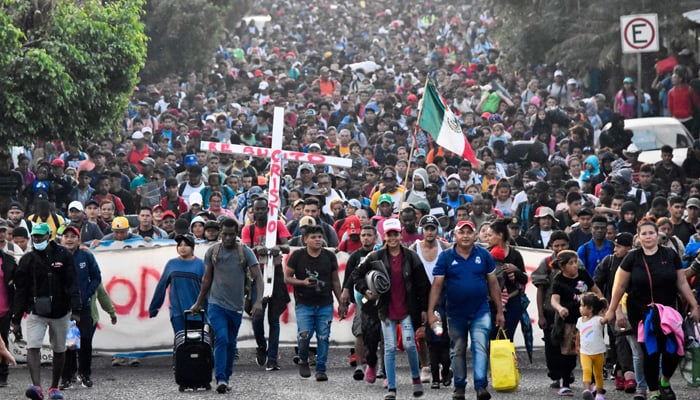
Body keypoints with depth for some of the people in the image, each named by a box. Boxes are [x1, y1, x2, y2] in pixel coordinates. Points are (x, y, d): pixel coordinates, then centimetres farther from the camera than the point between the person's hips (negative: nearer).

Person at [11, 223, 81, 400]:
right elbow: (20, 291, 3)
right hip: (36, 312, 0)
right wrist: (16, 320, 0)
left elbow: (72, 284, -5)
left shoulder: (63, 256, -2)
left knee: (59, 350, 9)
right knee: (32, 347, -18)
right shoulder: (27, 260, 0)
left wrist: (75, 310, -17)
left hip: (60, 312, 0)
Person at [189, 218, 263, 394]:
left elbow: (257, 277, -10)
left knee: (231, 343, 12)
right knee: (221, 339, -17)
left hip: (236, 306, 1)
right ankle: (220, 379, -21)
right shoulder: (212, 252, 2)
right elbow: (207, 279, 12)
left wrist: (259, 301, -24)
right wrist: (198, 303, 15)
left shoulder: (245, 252, -2)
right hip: (216, 304, -1)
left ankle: (226, 378, 25)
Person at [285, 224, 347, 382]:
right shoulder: (297, 256, -1)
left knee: (324, 338, -2)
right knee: (304, 335, -15)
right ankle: (303, 361, 13)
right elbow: (287, 278, 2)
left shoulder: (329, 256, 6)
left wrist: (341, 303, 13)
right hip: (304, 304, -2)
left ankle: (321, 369, 10)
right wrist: (303, 282, -15)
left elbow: (335, 281, 14)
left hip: (325, 305, 2)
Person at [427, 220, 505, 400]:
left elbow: (493, 284, 5)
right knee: (458, 351, 12)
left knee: (481, 348, -13)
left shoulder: (484, 256, 1)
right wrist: (430, 311, -11)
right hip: (455, 313, 1)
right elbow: (437, 285, -4)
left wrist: (499, 311, 5)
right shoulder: (446, 257, -2)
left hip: (480, 312, -1)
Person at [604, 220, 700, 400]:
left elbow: (682, 283, 6)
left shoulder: (671, 256, 0)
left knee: (672, 350, -6)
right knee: (650, 352, -2)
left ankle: (665, 381, 24)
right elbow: (620, 286, 3)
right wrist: (612, 311, 5)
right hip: (641, 314, -1)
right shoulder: (632, 258, -3)